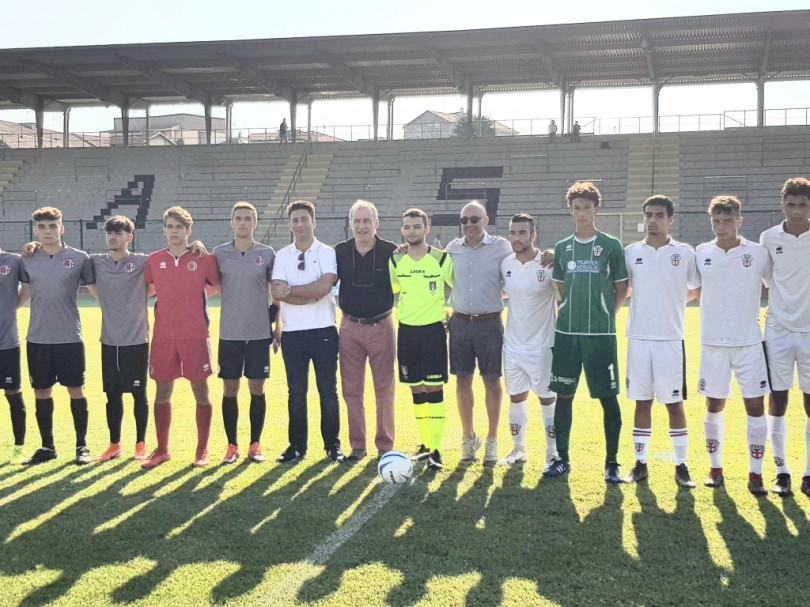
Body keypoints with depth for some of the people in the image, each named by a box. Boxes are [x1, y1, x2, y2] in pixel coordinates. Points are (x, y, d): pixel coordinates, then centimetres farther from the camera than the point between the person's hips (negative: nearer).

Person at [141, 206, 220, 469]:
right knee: (162, 393, 7)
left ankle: (202, 451, 14)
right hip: (163, 336, 2)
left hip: (196, 336, -2)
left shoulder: (203, 258, -1)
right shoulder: (154, 260, 5)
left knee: (200, 391, 3)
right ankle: (161, 450, 20)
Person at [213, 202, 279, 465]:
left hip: (260, 333, 0)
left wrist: (278, 325, 3)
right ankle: (232, 445, 16)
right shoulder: (219, 253, 1)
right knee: (229, 389, 4)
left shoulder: (267, 254, 0)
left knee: (257, 389, 5)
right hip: (229, 333, 1)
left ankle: (255, 445, 17)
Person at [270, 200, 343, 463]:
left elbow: (324, 286, -16)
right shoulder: (282, 256, 7)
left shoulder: (327, 253, 0)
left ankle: (332, 445, 12)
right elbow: (277, 292, -7)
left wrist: (290, 289, -10)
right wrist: (312, 295, -14)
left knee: (328, 390, 3)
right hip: (292, 332, 2)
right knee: (296, 392, 7)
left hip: (323, 331, -2)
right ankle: (297, 445, 16)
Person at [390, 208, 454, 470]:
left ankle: (436, 449, 0)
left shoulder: (442, 259, -6)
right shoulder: (396, 261, 2)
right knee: (416, 390, 9)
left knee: (434, 389, -5)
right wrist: (396, 314, 11)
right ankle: (425, 444, 21)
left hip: (433, 330, -3)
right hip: (406, 331, 3)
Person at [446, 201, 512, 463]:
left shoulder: (501, 247, -3)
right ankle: (468, 437, 21)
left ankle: (492, 440, 16)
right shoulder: (453, 248, 7)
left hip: (490, 323, -3)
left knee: (492, 381, 4)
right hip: (460, 323, 3)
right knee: (463, 381, 7)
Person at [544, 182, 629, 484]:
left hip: (601, 334, -3)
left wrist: (606, 313, 0)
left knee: (608, 398, 0)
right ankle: (562, 458, 19)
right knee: (564, 396, 8)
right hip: (566, 333, 3)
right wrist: (570, 311, 7)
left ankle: (611, 463, 11)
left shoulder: (611, 246, 0)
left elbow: (622, 288, 5)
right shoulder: (562, 248, 9)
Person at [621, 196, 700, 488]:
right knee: (642, 402, 8)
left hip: (670, 338, -2)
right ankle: (640, 464, 16)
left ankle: (681, 466, 11)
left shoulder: (685, 253, 0)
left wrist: (671, 300, 4)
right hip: (638, 337, 2)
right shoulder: (631, 252, 4)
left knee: (674, 403, 2)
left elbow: (697, 289, 9)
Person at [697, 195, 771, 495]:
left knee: (755, 406, -1)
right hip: (713, 343, 1)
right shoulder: (701, 253, 1)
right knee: (714, 407, 7)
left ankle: (756, 474, 9)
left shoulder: (759, 253, -3)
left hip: (750, 342, -1)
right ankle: (715, 468, 21)